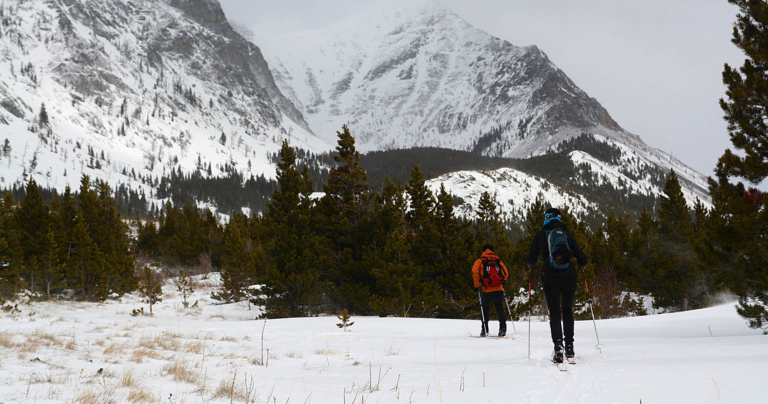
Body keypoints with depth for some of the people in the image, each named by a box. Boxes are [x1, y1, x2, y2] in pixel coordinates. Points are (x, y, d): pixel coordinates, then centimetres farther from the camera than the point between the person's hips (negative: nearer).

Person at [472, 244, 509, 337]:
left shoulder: (480, 261, 6)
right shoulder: (498, 260, 14)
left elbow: (475, 272, -10)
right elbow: (506, 274, 12)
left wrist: (477, 285, -1)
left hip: (487, 291, -1)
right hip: (499, 289, 1)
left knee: (485, 309, 13)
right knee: (500, 308, 7)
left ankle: (484, 330, 10)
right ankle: (503, 327, -10)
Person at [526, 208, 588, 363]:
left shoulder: (541, 235, 3)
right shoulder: (567, 235, 8)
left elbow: (531, 259, 3)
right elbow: (582, 258, 7)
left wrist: (530, 267, 26)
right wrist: (581, 266, 30)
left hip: (551, 278, -2)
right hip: (569, 277, 2)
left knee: (554, 313, 4)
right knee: (567, 311, 17)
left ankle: (558, 345, -14)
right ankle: (569, 347, 15)